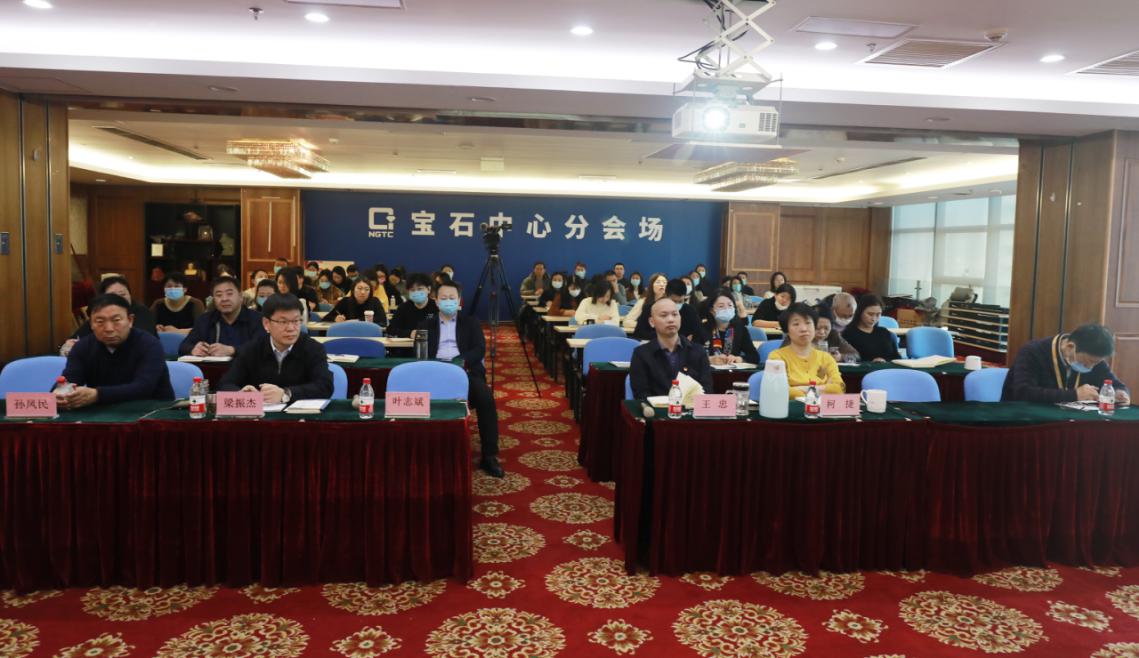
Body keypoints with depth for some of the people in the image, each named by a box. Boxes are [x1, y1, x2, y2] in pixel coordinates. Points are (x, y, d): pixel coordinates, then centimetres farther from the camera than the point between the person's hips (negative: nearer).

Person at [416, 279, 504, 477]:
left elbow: (480, 350, 4)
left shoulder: (471, 322, 19)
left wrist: (460, 362, -17)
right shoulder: (426, 325, 22)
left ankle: (489, 456, -23)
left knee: (486, 398, -31)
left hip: (466, 371, 0)